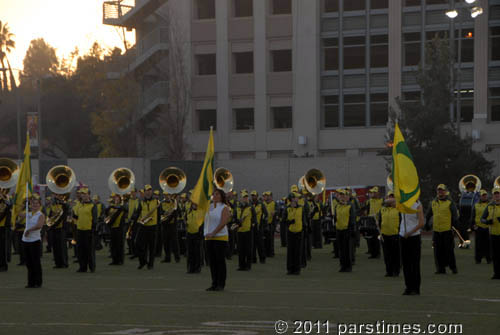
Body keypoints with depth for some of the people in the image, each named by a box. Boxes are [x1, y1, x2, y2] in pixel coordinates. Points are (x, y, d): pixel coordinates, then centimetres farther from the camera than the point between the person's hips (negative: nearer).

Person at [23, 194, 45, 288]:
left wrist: (28, 230, -19)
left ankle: (38, 283, 5)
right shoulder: (28, 214, 11)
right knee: (29, 263, 9)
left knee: (36, 262, -2)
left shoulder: (41, 215, -7)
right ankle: (31, 282, 16)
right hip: (25, 241, 6)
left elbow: (39, 226, -23)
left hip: (35, 241, -6)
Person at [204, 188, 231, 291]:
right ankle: (214, 284, 13)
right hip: (209, 238, 6)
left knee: (220, 261, -4)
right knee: (212, 261, 7)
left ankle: (221, 285, 1)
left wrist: (213, 233, -22)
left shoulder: (224, 208, -6)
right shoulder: (209, 207, 13)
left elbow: (223, 223, -17)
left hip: (220, 237, -6)